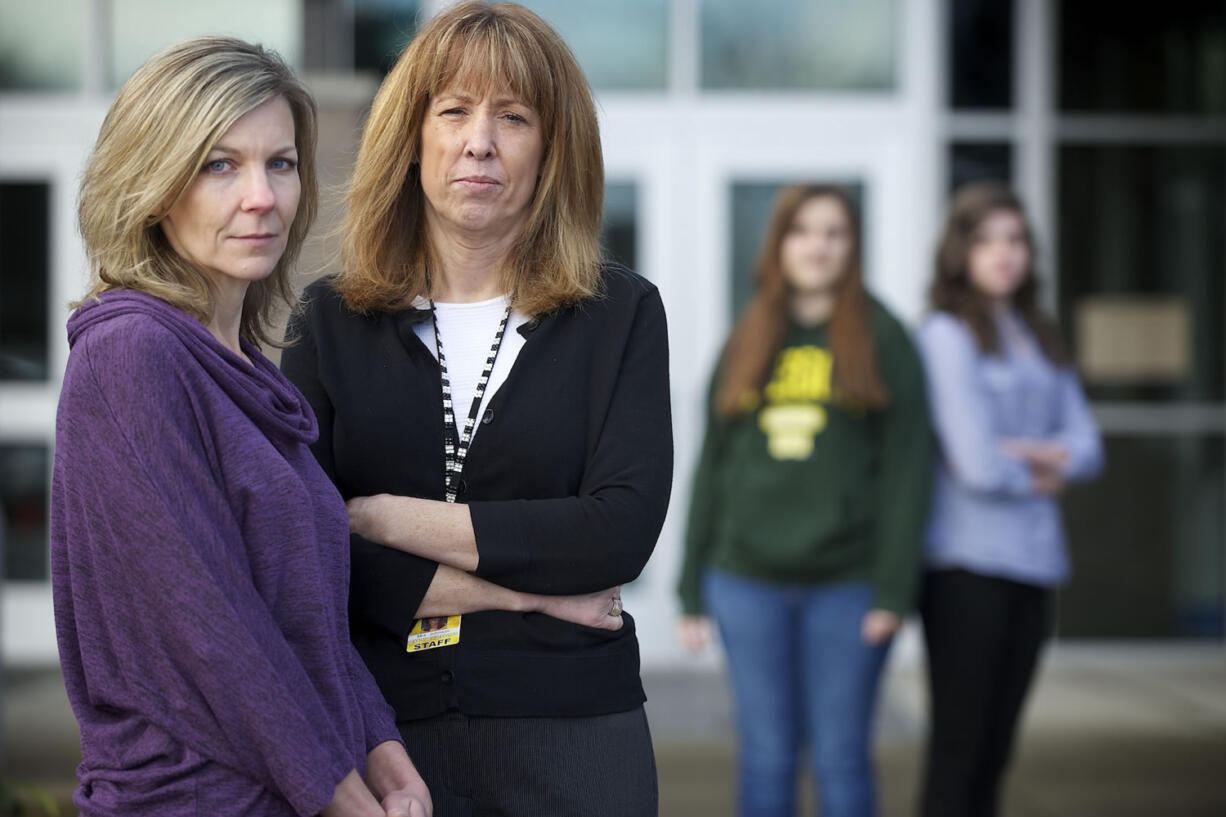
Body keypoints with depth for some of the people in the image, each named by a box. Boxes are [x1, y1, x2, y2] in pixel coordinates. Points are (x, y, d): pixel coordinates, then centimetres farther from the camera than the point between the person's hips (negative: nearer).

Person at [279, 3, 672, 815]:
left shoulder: (621, 313, 1)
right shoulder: (331, 319, 3)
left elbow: (623, 529, -12)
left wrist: (383, 517, -10)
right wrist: (529, 589, -12)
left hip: (568, 734, 0)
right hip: (379, 731, 1)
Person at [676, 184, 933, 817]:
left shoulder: (882, 340, 3)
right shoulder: (744, 345, 12)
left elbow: (907, 469, -2)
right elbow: (711, 470, 13)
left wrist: (893, 587, -10)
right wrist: (692, 591, 9)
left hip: (846, 584, -2)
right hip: (748, 582, 3)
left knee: (841, 759, 2)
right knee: (765, 758, 5)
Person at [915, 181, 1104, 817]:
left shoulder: (1040, 340, 16)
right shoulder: (947, 335, -7)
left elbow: (1087, 449, 11)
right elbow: (977, 464, -15)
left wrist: (1042, 454, -9)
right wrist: (1040, 477, 2)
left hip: (1031, 562, 7)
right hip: (967, 563, -7)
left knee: (994, 751, 9)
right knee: (958, 750, -5)